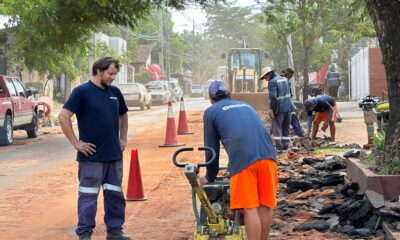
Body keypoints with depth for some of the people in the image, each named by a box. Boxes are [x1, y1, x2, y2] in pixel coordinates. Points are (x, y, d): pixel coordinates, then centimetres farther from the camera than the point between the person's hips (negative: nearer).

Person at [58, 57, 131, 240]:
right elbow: (63, 117, -13)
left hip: (114, 155, 6)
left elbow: (123, 116, 26)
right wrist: (76, 143, -13)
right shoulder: (82, 91, -8)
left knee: (115, 194, 11)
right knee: (88, 195, 0)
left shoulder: (115, 92, 10)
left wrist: (123, 139, 16)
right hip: (92, 155, -6)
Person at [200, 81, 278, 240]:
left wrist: (210, 177, 32)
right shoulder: (245, 105, 32)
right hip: (267, 154, 5)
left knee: (250, 209, -1)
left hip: (243, 160, -5)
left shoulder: (211, 112, 18)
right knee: (265, 206, 12)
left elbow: (212, 148, 19)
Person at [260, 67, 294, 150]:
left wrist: (271, 109, -18)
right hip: (288, 107, 7)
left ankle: (279, 146, -4)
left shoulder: (272, 82, -12)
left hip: (279, 108, -7)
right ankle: (285, 145, 14)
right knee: (286, 127, 13)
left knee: (276, 127, 0)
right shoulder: (285, 79, 13)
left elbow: (273, 97, -20)